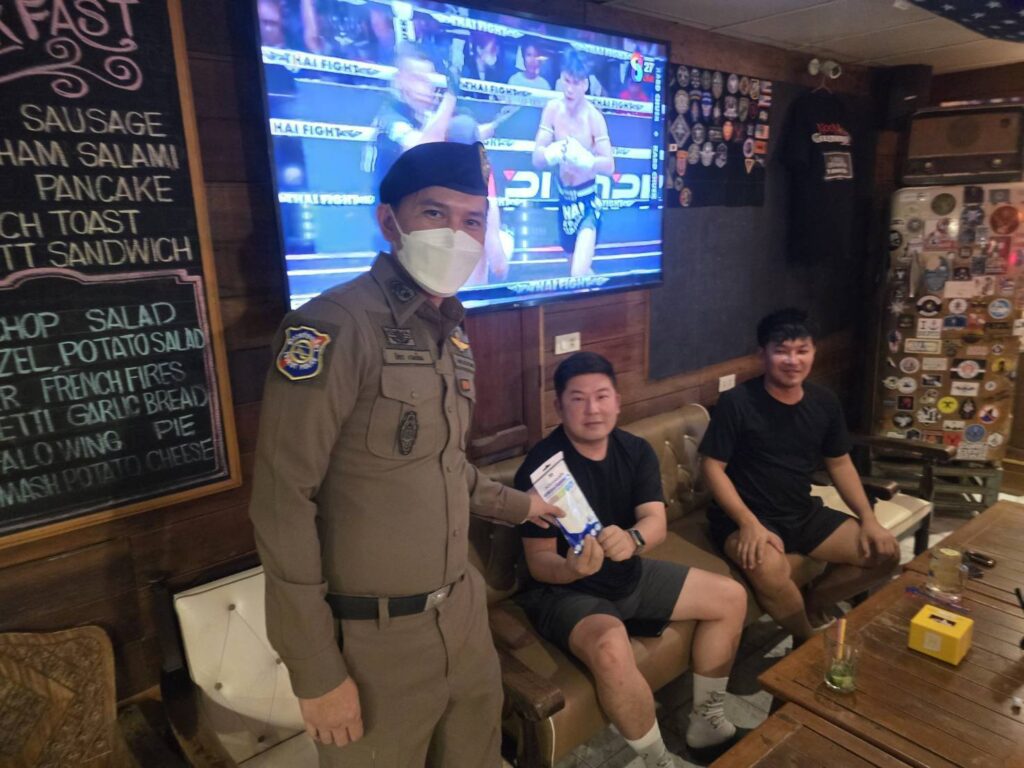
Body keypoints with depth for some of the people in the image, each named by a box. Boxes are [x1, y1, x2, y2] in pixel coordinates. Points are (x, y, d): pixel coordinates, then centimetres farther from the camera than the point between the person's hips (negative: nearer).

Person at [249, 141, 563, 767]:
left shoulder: (454, 332, 6)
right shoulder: (336, 326, -19)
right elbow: (284, 502, -19)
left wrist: (516, 506, 26)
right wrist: (316, 670, -16)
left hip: (463, 611, 7)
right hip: (373, 637, -7)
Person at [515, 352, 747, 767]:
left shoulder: (636, 450, -4)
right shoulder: (541, 467, -22)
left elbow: (656, 521, -16)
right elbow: (539, 562, -21)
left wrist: (631, 539, -40)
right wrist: (573, 568, -44)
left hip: (631, 573, 7)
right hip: (566, 591, -6)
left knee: (731, 597, 6)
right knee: (611, 648, -36)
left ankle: (707, 721, 21)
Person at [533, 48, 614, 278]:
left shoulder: (594, 116, -18)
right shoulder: (552, 109, -7)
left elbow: (609, 165, -21)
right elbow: (536, 158, -10)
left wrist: (583, 159, -39)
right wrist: (554, 152, -32)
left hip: (588, 201, -5)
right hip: (564, 198, 5)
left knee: (579, 274, -22)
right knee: (578, 271, 20)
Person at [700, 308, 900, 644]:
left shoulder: (825, 403, 3)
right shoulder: (736, 402, -16)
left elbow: (840, 464, 13)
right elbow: (712, 467, -15)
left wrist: (869, 519, 2)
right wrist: (749, 523, -25)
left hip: (805, 514, 7)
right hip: (747, 517, -6)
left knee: (885, 553, 0)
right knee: (769, 569, -35)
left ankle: (814, 603, 19)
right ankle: (810, 640, -4)